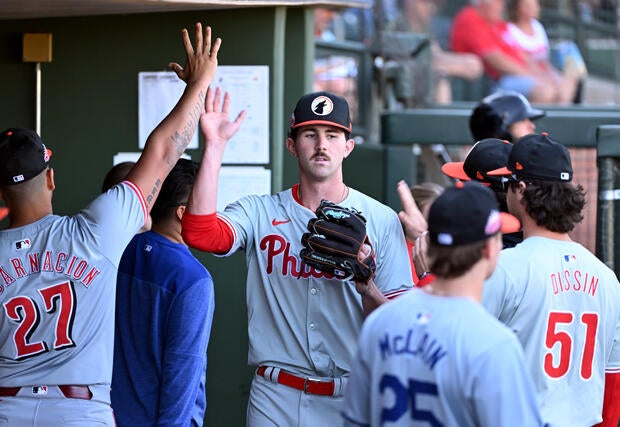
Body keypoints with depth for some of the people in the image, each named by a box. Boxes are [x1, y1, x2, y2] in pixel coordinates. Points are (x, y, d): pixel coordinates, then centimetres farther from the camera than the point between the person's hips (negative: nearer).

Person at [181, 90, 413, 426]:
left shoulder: (381, 220, 2)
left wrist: (366, 287, -22)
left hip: (352, 398, 0)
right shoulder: (259, 213, 4)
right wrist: (214, 147, -17)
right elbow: (200, 232, -16)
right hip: (276, 398, 1)